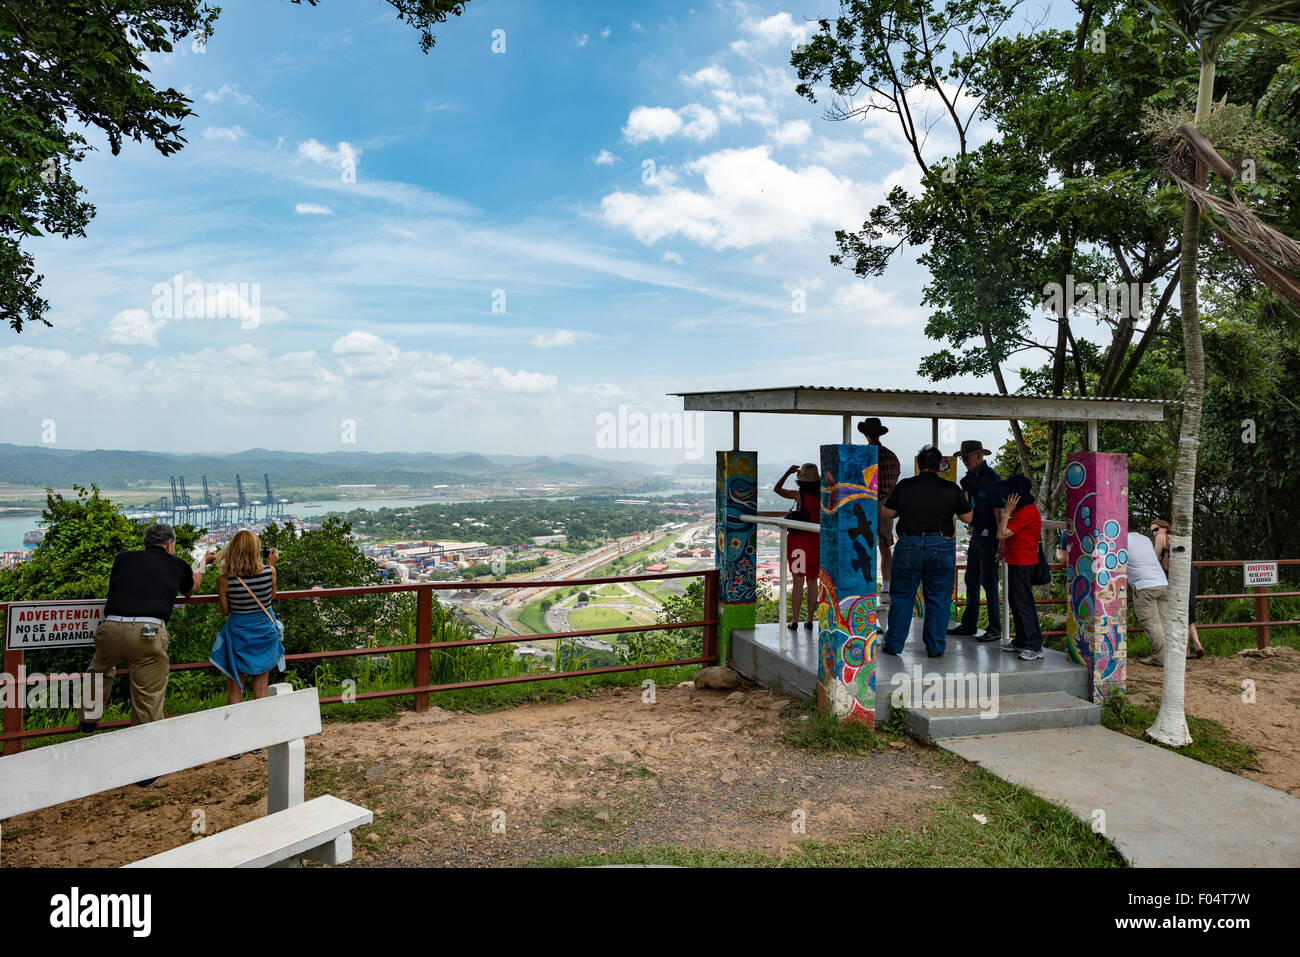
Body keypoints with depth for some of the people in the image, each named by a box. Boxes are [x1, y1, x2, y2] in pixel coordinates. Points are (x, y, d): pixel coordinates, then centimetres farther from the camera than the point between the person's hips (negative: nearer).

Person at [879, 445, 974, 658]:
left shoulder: (904, 486, -1)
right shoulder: (951, 489, -1)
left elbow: (887, 513, 7)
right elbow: (968, 518, 9)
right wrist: (965, 500, 27)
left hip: (908, 546, 0)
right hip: (941, 547, 0)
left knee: (901, 596, 10)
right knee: (938, 598, 10)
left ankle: (894, 644, 14)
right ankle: (935, 647, 14)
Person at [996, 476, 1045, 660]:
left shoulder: (1025, 513, -21)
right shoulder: (1024, 509, 12)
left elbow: (1002, 534, -22)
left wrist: (1007, 511, -18)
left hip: (1022, 563, -11)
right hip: (1017, 561, 11)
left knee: (1023, 603, -7)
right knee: (1015, 600, 16)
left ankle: (1034, 646, -4)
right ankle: (1021, 641, 26)